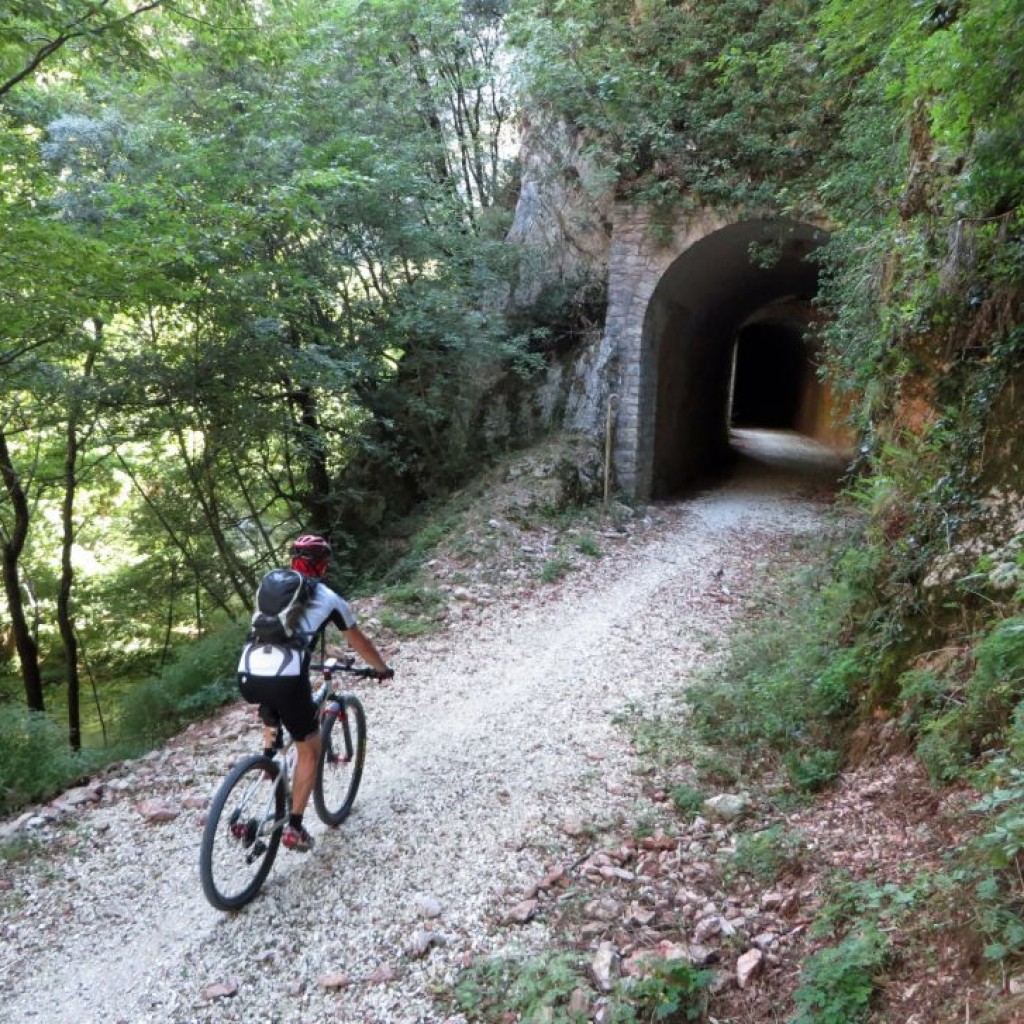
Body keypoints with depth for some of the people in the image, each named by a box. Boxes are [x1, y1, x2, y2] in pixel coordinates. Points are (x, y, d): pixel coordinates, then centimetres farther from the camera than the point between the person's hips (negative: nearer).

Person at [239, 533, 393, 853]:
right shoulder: (330, 599, 12)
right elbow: (360, 643, 24)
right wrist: (383, 669, 42)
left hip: (250, 676, 4)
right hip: (286, 679, -4)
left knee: (271, 720, 40)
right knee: (309, 750, 16)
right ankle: (294, 827, 16)